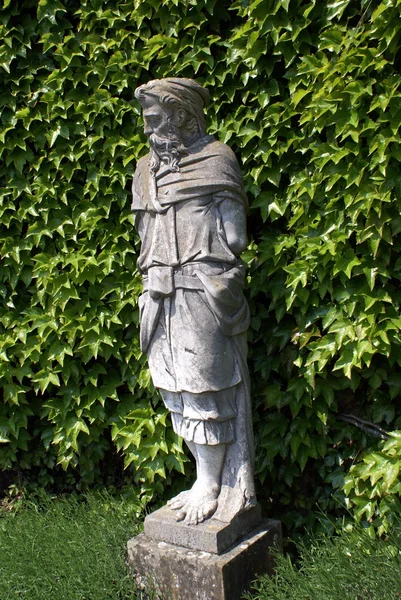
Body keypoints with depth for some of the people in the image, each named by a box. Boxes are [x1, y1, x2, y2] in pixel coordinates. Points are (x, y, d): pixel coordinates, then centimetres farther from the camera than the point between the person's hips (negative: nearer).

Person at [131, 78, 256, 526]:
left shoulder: (215, 162, -2)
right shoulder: (146, 170, 18)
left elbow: (232, 238, -6)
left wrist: (221, 291, -11)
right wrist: (150, 291, 15)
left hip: (202, 293, -7)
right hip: (162, 298, 7)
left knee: (203, 390, -3)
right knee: (176, 391, 10)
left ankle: (212, 487, 10)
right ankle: (207, 479, 23)